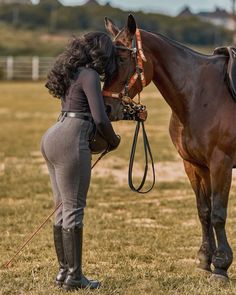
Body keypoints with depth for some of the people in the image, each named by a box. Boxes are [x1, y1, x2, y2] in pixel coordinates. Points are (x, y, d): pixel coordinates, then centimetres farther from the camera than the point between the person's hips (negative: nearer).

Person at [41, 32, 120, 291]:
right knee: (74, 209, -4)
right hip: (71, 143, -10)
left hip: (53, 137, 10)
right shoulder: (89, 75, -9)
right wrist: (113, 141, 3)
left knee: (64, 208, 14)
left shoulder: (72, 73, 19)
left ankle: (64, 270, 20)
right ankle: (74, 276, 0)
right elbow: (100, 119, -16)